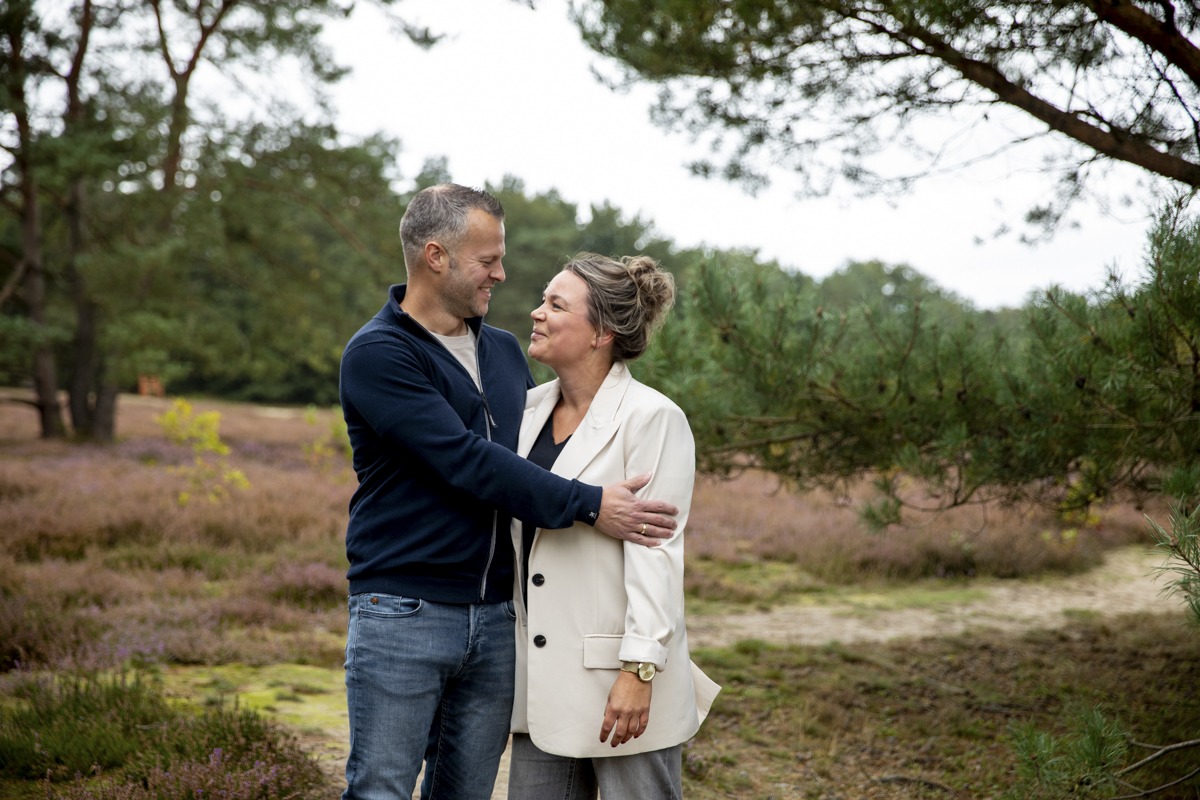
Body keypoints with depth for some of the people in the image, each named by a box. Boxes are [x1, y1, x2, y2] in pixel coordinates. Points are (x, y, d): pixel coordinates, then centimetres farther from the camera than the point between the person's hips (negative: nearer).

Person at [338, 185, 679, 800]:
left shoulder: (505, 351, 14)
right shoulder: (377, 353, -9)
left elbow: (540, 454, 23)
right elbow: (467, 462, -18)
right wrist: (588, 506, -20)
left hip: (496, 616, 6)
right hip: (404, 613, -6)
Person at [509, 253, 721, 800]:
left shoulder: (653, 419, -12)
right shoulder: (531, 409, 9)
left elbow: (655, 553, -16)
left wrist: (639, 670, -20)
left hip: (618, 676, -7)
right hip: (541, 680, 7)